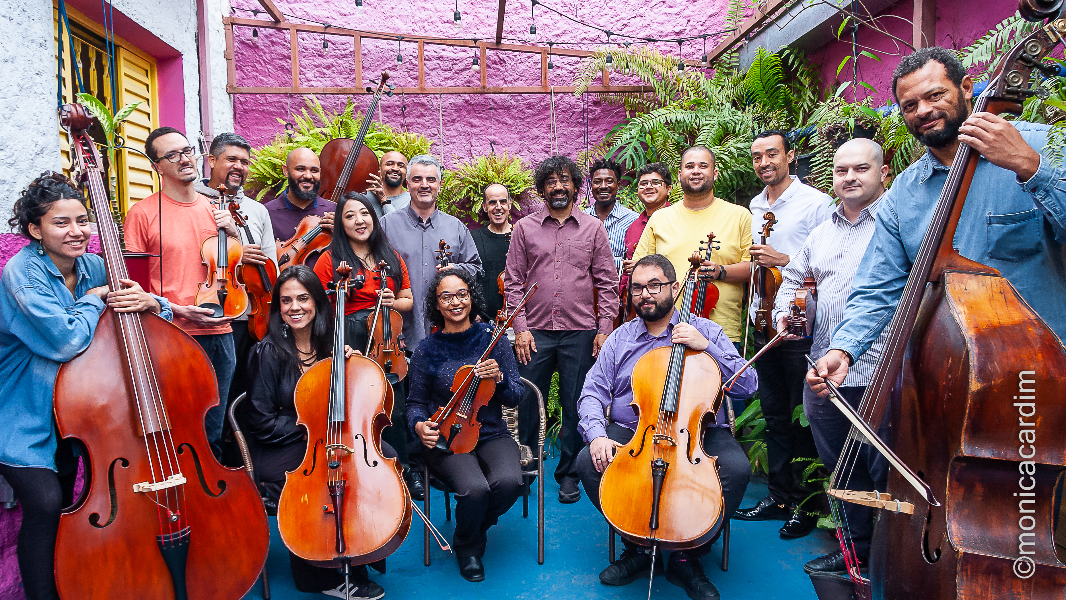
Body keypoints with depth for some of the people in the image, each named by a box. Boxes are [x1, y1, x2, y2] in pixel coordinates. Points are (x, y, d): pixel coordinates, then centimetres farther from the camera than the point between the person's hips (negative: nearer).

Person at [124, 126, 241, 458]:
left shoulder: (215, 210, 12)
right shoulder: (143, 213, -3)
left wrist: (233, 234, 1)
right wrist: (178, 310, -17)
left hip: (219, 334, 4)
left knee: (212, 436, 13)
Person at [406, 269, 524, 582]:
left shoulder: (491, 338, 1)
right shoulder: (427, 350, 0)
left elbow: (515, 398, 2)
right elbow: (416, 403, 7)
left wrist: (499, 378, -19)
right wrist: (419, 425, -15)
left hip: (491, 434, 2)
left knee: (508, 481, -29)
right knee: (475, 489, -30)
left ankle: (476, 528, 9)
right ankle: (467, 546, 7)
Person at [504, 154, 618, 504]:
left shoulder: (593, 228, 6)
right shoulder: (525, 228, 6)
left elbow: (607, 282, 6)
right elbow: (513, 282, 5)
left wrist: (605, 329, -2)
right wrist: (520, 328, -3)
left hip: (580, 332, 0)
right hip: (536, 332, 0)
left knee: (576, 406, 6)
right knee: (528, 402, 6)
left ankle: (568, 474, 22)